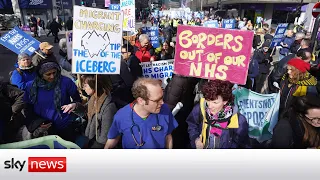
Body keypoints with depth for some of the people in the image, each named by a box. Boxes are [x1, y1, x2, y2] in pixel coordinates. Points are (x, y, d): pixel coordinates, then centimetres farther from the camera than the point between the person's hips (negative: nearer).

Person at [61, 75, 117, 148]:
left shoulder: (108, 107, -32)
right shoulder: (94, 97, -7)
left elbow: (104, 138, -24)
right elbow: (86, 112, 11)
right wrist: (76, 106, -8)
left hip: (99, 143, -7)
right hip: (91, 138, 7)